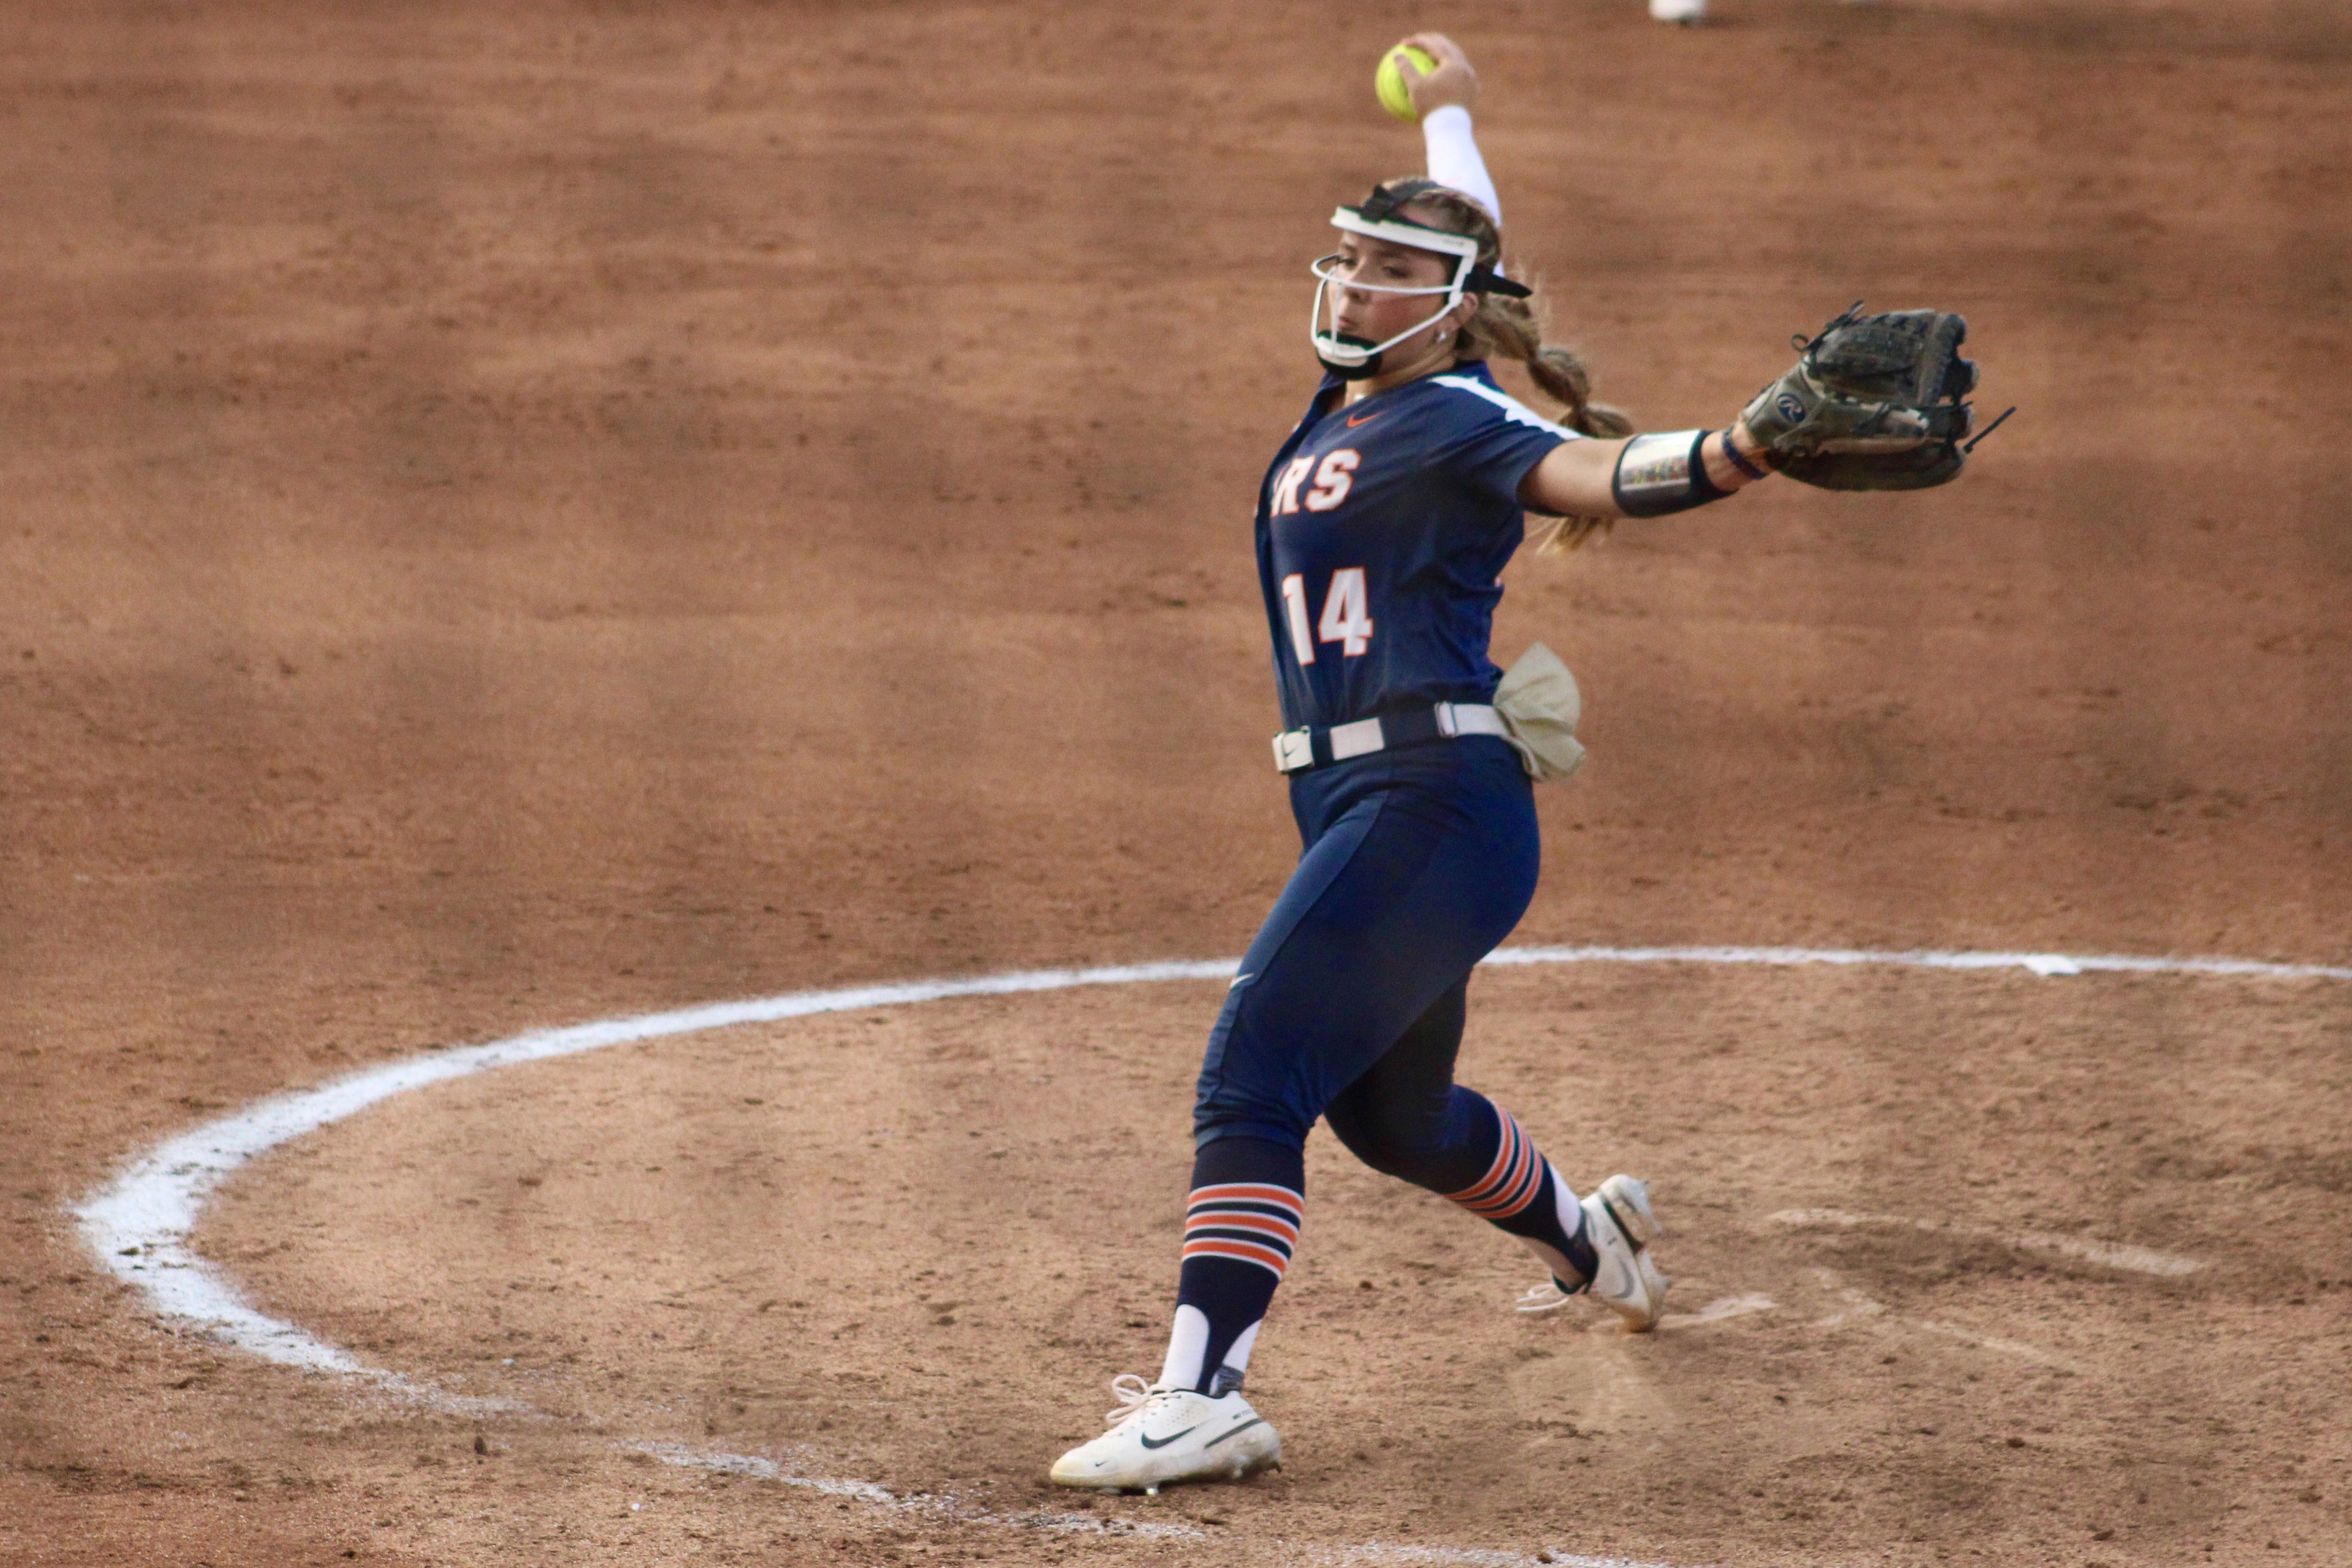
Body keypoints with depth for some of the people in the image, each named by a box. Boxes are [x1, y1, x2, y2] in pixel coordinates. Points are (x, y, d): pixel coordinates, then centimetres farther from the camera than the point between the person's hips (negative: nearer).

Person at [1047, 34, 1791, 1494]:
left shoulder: (1459, 422, -9)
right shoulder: (1345, 404, 15)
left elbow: (1599, 472, -27)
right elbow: (1464, 229, 33)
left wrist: (1748, 449, -44)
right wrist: (1449, 113, 49)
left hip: (1437, 809, -10)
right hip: (1352, 808, 10)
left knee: (1254, 1077, -20)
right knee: (1389, 1111, 26)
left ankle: (1203, 1393, -26)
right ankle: (1591, 1236, 52)